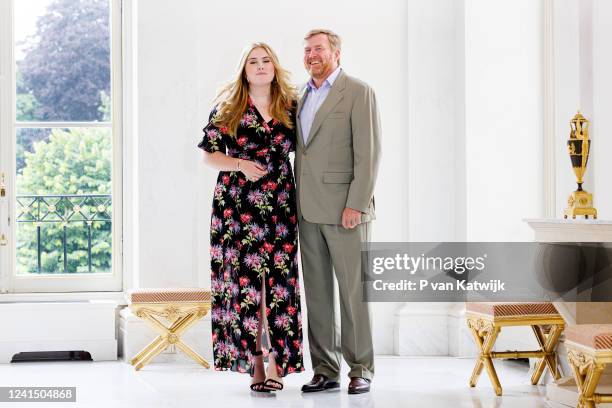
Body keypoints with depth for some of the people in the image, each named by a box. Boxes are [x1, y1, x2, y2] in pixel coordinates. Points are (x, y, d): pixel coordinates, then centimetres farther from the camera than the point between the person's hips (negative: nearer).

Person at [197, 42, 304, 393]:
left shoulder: (290, 107, 10)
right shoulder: (227, 108, 5)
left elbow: (302, 148, 19)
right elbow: (209, 154, 5)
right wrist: (241, 165, -11)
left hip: (281, 205, 2)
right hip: (239, 204, -2)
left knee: (280, 281, -3)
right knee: (244, 280, -3)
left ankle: (278, 359, 6)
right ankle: (255, 362, 4)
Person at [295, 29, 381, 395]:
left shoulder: (359, 93, -6)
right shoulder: (304, 97, 16)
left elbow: (369, 153, -12)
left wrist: (356, 205, -19)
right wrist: (296, 204, 10)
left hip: (345, 209, -6)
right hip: (309, 210, 7)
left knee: (353, 289, -2)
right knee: (317, 290, 6)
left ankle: (361, 369, 7)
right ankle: (325, 370, 11)